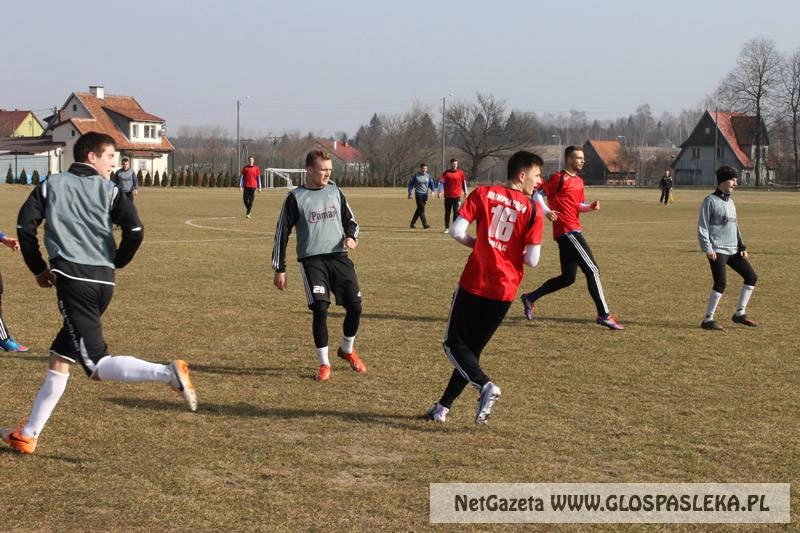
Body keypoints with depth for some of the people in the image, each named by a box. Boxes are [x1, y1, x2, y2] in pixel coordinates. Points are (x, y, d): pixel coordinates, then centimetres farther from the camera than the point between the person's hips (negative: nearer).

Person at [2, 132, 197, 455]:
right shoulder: (109, 190, 10)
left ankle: (168, 373, -33)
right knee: (59, 358, 16)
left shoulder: (52, 185, 10)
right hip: (104, 282, 4)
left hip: (72, 277, -4)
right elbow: (135, 230, -5)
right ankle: (28, 435, 19)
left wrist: (39, 269, 13)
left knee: (97, 365, -11)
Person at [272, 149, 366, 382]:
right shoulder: (296, 197, -2)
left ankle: (347, 350, 26)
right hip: (311, 260, -4)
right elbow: (282, 233, 1)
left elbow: (350, 220, 19)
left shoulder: (335, 191, 9)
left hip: (339, 257, 4)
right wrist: (279, 269, -1)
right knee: (320, 309, -12)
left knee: (355, 306, -2)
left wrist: (351, 237, -4)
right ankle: (324, 364, 4)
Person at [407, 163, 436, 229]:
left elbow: (431, 184, 7)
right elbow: (411, 184, 3)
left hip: (425, 194, 4)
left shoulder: (428, 176, 8)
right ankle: (425, 224, -12)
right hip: (418, 194, -4)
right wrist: (410, 194, 0)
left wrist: (432, 190, -13)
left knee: (419, 209, 8)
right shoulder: (416, 175, -2)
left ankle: (412, 224, 19)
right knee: (421, 209, -11)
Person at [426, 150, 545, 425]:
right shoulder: (533, 210, -3)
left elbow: (456, 231, -8)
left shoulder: (483, 193, -1)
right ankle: (444, 407, 17)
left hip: (474, 282, -1)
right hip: (505, 290, 1)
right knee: (473, 348, 15)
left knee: (454, 343, 11)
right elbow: (532, 260, -8)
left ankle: (485, 385, -14)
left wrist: (478, 243, 10)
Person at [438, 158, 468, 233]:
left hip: (457, 196, 0)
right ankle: (447, 228, 16)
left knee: (456, 212, -4)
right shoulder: (446, 173, 1)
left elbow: (464, 182, 14)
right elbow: (441, 182, -6)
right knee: (447, 212, 7)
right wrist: (440, 192, -17)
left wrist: (465, 192, 14)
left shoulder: (460, 172, 6)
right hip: (448, 196, 0)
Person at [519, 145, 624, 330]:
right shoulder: (560, 178, -8)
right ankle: (604, 315, -8)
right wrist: (546, 211, -25)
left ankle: (530, 298, 22)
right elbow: (538, 194, -10)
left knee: (568, 277, 13)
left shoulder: (579, 181, 18)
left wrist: (591, 207, 4)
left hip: (573, 231, 10)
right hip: (567, 231, -10)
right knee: (592, 269, -10)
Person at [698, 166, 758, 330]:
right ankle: (708, 320, -8)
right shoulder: (710, 201, -7)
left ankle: (740, 314, 14)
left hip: (733, 250, 9)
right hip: (717, 251, -8)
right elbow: (702, 227, -10)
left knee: (751, 276, 6)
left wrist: (741, 246, 15)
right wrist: (707, 249, -19)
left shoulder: (730, 201, 18)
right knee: (720, 283, -16)